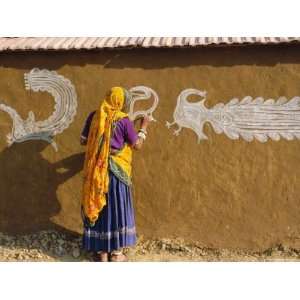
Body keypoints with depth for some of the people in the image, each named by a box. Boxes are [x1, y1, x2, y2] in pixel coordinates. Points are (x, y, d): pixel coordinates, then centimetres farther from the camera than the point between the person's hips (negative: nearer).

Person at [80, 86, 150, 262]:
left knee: (98, 207, 11)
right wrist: (144, 127, 13)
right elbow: (137, 145, -2)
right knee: (117, 209, 7)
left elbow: (83, 141, 7)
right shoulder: (124, 120, -9)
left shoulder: (94, 116, 2)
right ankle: (116, 252, 14)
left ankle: (101, 252, 18)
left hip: (95, 170, 4)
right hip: (117, 171, -4)